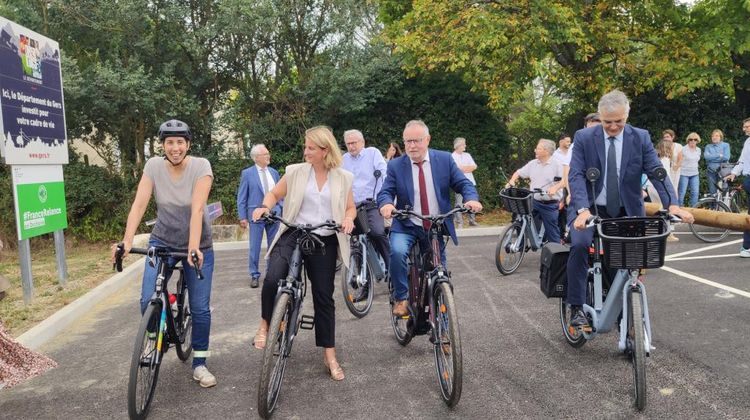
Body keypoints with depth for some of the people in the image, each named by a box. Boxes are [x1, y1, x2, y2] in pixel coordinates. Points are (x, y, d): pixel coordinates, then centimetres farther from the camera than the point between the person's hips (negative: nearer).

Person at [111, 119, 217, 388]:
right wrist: (127, 241, -29)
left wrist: (193, 247, -37)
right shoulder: (154, 166, -8)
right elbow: (139, 204, -16)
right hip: (162, 242, 2)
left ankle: (199, 365, 18)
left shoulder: (200, 166, -16)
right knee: (148, 301, -11)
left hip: (198, 245, -2)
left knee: (200, 308, 0)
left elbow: (197, 208, -26)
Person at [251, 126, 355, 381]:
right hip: (293, 234, -1)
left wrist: (348, 218, -10)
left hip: (324, 241, 1)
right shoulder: (295, 172, 3)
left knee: (324, 297, 5)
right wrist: (265, 207, -10)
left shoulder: (342, 178, 5)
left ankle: (329, 356, 18)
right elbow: (274, 194, 11)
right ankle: (265, 325, -1)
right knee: (273, 278, -28)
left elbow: (350, 208, 13)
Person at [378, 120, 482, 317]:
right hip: (406, 227, -1)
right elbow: (385, 192, -8)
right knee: (397, 251, -31)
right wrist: (386, 204, -33)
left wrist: (472, 198, -25)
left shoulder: (444, 159, 0)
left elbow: (463, 184, -2)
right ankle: (401, 298, -11)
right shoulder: (395, 165, -2)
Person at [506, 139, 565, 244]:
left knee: (552, 231, 1)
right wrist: (511, 181, -3)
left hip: (550, 204, -5)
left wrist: (555, 188, -33)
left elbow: (565, 180, -16)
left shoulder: (556, 164, -6)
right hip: (534, 202, 5)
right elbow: (518, 173, 16)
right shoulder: (533, 163, 9)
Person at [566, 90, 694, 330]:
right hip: (591, 209, -2)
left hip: (626, 212, 2)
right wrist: (582, 210, -30)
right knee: (580, 245, -28)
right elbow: (576, 175, -14)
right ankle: (577, 309, -16)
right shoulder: (584, 138, -4)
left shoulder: (640, 138, 0)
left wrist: (673, 204, -25)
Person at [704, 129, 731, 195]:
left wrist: (712, 157, -5)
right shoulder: (708, 146, 12)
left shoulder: (725, 145, 7)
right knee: (712, 192, 2)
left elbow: (726, 157, -8)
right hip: (711, 171, 2)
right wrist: (719, 155, -8)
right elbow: (706, 156, -7)